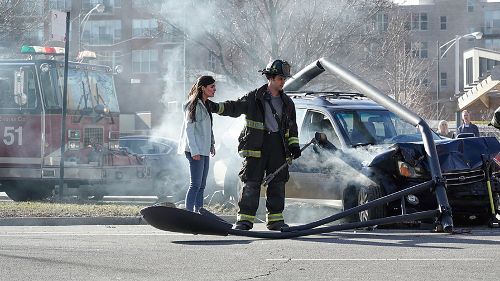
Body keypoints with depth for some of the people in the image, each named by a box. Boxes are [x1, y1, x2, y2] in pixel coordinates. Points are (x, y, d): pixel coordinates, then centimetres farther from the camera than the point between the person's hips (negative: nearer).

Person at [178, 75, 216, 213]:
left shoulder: (205, 105, 16)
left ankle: (198, 212, 13)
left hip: (204, 150, 9)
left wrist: (212, 144, 19)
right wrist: (194, 151, -20)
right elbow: (189, 128, -16)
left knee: (202, 185, 10)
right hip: (195, 150, -9)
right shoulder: (194, 105, -12)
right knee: (195, 184, -12)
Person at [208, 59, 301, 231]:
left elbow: (292, 126, 23)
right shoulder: (254, 98, 1)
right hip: (256, 145, -4)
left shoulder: (287, 102, 16)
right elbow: (235, 107, -3)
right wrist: (217, 107, -19)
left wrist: (294, 145, 12)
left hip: (279, 146, 4)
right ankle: (245, 219, -4)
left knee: (277, 184, 5)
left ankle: (275, 219, 12)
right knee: (251, 183, -6)